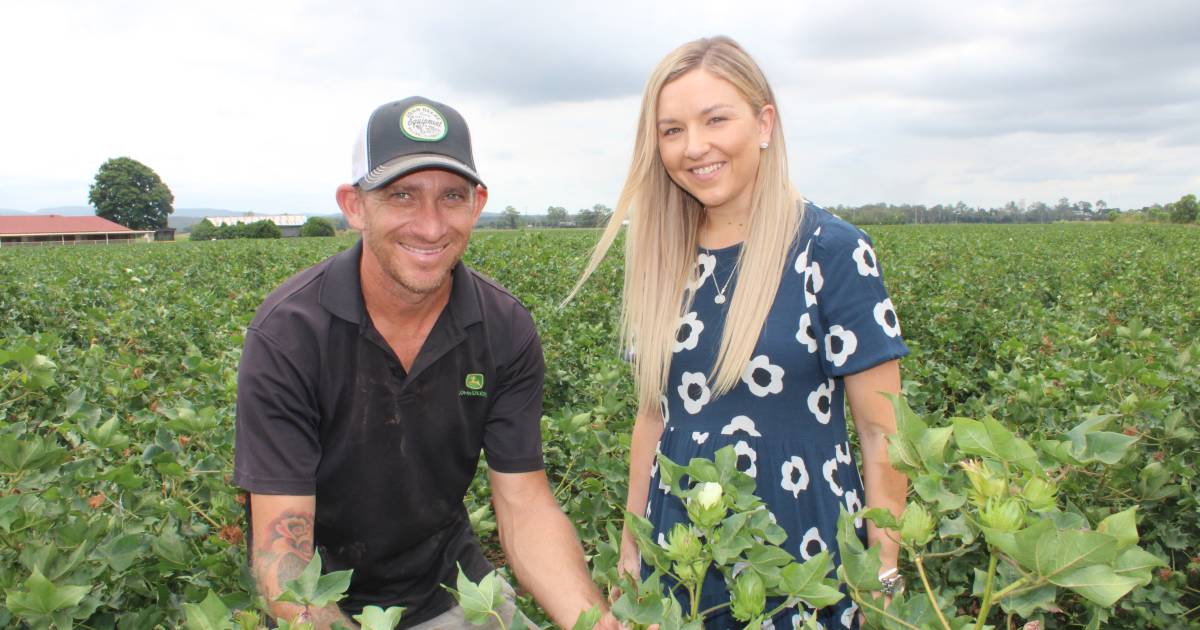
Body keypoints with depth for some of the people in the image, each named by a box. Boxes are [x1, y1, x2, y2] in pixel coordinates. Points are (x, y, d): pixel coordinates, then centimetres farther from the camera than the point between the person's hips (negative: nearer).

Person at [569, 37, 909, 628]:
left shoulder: (832, 249, -12)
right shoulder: (664, 261, 1)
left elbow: (882, 431, -9)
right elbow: (653, 414, 8)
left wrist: (886, 577, -9)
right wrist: (629, 554, 10)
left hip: (803, 558, -4)